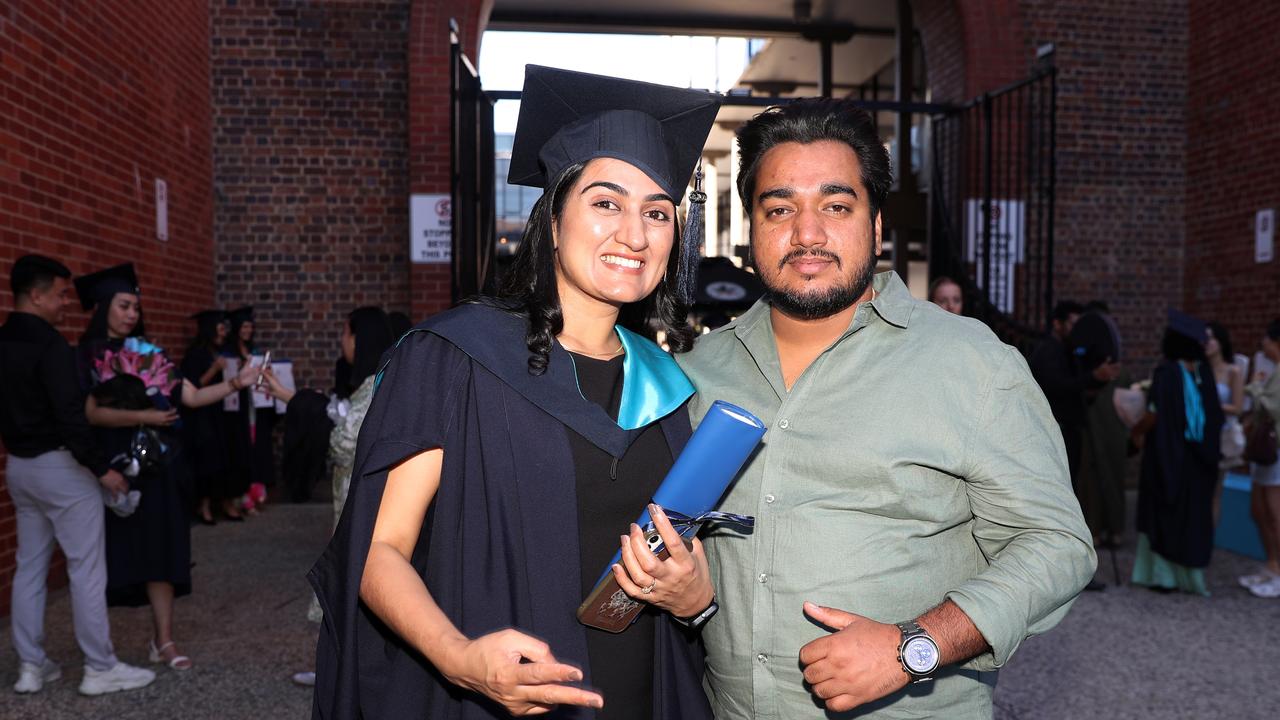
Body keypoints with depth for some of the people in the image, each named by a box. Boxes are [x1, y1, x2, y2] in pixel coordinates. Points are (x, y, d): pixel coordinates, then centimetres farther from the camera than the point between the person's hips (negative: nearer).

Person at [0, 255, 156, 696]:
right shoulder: (49, 345, -19)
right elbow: (70, 416, -25)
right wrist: (102, 467, -20)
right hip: (59, 466, -9)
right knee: (86, 568, -2)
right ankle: (100, 669, 5)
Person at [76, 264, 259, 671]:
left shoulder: (150, 354, 10)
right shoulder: (86, 358, 0)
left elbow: (191, 397, 4)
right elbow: (90, 412, -11)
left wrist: (237, 383, -7)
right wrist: (143, 416, -18)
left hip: (156, 465, 3)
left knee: (160, 550, -1)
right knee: (117, 553, 3)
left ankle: (164, 640, 2)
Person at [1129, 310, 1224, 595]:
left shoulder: (1166, 372, -15)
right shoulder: (1203, 371, 2)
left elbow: (1155, 413, -20)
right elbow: (1215, 414, 7)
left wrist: (1137, 431, -3)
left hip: (1168, 454, -5)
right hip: (1198, 456, 5)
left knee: (1163, 513, 4)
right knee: (1194, 513, 14)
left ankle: (1165, 574, 6)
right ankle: (1191, 574, 18)